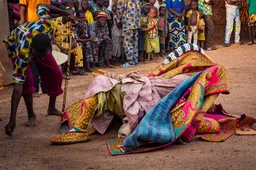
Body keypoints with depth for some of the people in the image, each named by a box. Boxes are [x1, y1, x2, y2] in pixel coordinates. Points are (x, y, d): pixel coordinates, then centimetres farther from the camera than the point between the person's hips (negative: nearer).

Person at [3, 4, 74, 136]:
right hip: (15, 45, -4)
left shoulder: (46, 24, -43)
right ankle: (31, 115, -7)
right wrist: (12, 120, -47)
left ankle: (52, 108, 21)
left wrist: (66, 13, -8)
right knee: (27, 79, -25)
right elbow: (18, 87, -46)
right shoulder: (23, 53, -47)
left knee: (55, 74, 0)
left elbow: (41, 7, -19)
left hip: (39, 43, 4)